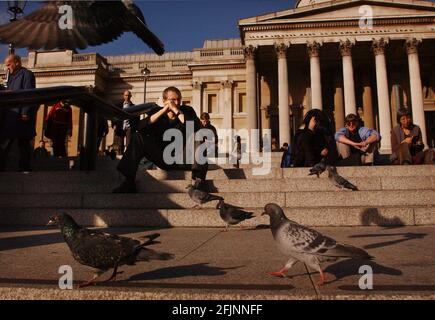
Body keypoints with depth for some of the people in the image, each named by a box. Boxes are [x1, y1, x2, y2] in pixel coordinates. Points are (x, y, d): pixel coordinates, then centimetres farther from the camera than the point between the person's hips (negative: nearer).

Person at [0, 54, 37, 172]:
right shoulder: (12, 76, 21)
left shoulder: (27, 74, -4)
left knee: (24, 143, -2)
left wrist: (25, 113, -19)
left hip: (21, 116, -8)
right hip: (11, 116, 8)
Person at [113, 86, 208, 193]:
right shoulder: (157, 112, 6)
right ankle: (129, 182, -17)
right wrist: (162, 111, -16)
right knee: (138, 137, -13)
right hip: (163, 159, 2)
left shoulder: (187, 111, 2)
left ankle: (198, 180, -41)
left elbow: (197, 129, -18)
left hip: (183, 159, -1)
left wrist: (178, 112, -20)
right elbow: (140, 128, -13)